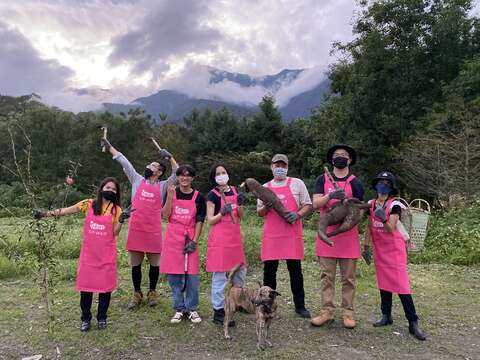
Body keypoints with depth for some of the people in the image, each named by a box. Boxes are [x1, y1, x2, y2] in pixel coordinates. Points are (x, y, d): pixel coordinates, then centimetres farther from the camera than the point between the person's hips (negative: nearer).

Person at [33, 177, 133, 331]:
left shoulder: (116, 209, -1)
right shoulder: (89, 204, 1)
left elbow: (115, 233, -4)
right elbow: (67, 210, -5)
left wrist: (121, 220, -19)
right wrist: (46, 213, -13)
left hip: (107, 254, -1)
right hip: (88, 253, 1)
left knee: (105, 285, 4)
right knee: (85, 285, 5)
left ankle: (102, 317, 23)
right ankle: (85, 318, 23)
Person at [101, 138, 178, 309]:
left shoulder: (162, 186, 7)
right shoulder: (137, 180, 12)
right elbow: (124, 162, 11)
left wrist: (170, 157, -7)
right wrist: (109, 146, 12)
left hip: (154, 231, -1)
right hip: (135, 229, 1)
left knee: (154, 263, 7)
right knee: (135, 264, 9)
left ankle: (152, 292, 25)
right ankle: (137, 294, 24)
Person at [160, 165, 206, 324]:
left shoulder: (198, 197, 2)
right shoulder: (171, 192, 4)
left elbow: (199, 221, 0)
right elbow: (165, 215, -6)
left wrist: (194, 241, -8)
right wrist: (170, 196, -15)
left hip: (190, 238, -1)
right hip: (173, 238, 1)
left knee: (192, 275, 1)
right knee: (174, 275, 5)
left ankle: (191, 309, 18)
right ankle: (179, 309, 20)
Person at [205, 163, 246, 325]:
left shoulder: (235, 190, 11)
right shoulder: (212, 195, -5)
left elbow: (241, 216, 12)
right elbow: (210, 220, -7)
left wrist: (240, 205, -6)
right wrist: (222, 213, -22)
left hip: (235, 235, 6)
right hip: (219, 237, -6)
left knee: (241, 270, 17)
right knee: (220, 274, -4)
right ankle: (218, 312, 5)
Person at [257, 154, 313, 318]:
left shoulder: (297, 184, 7)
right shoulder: (265, 187, 14)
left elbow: (308, 205, 5)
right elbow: (259, 212, 15)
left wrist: (298, 214, -14)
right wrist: (266, 207, -7)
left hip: (292, 234, -2)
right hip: (271, 235, 2)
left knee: (295, 270, 5)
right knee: (269, 270, 6)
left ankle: (300, 305, 18)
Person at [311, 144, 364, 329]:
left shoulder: (355, 182, 5)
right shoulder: (322, 179, 7)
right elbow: (315, 203, -5)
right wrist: (330, 196, -23)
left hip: (348, 234, 0)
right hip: (327, 234, 1)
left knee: (348, 277, 6)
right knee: (327, 276, 5)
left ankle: (347, 312, 17)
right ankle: (327, 311, 13)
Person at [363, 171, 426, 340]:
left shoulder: (394, 205, -12)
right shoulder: (371, 204, 3)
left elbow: (390, 229, -22)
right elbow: (369, 227, 10)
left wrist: (383, 219, -41)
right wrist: (366, 246, 9)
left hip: (395, 249, -5)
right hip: (379, 250, 5)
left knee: (401, 285, -7)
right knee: (383, 283, 11)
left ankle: (413, 323, 0)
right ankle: (386, 316, 22)